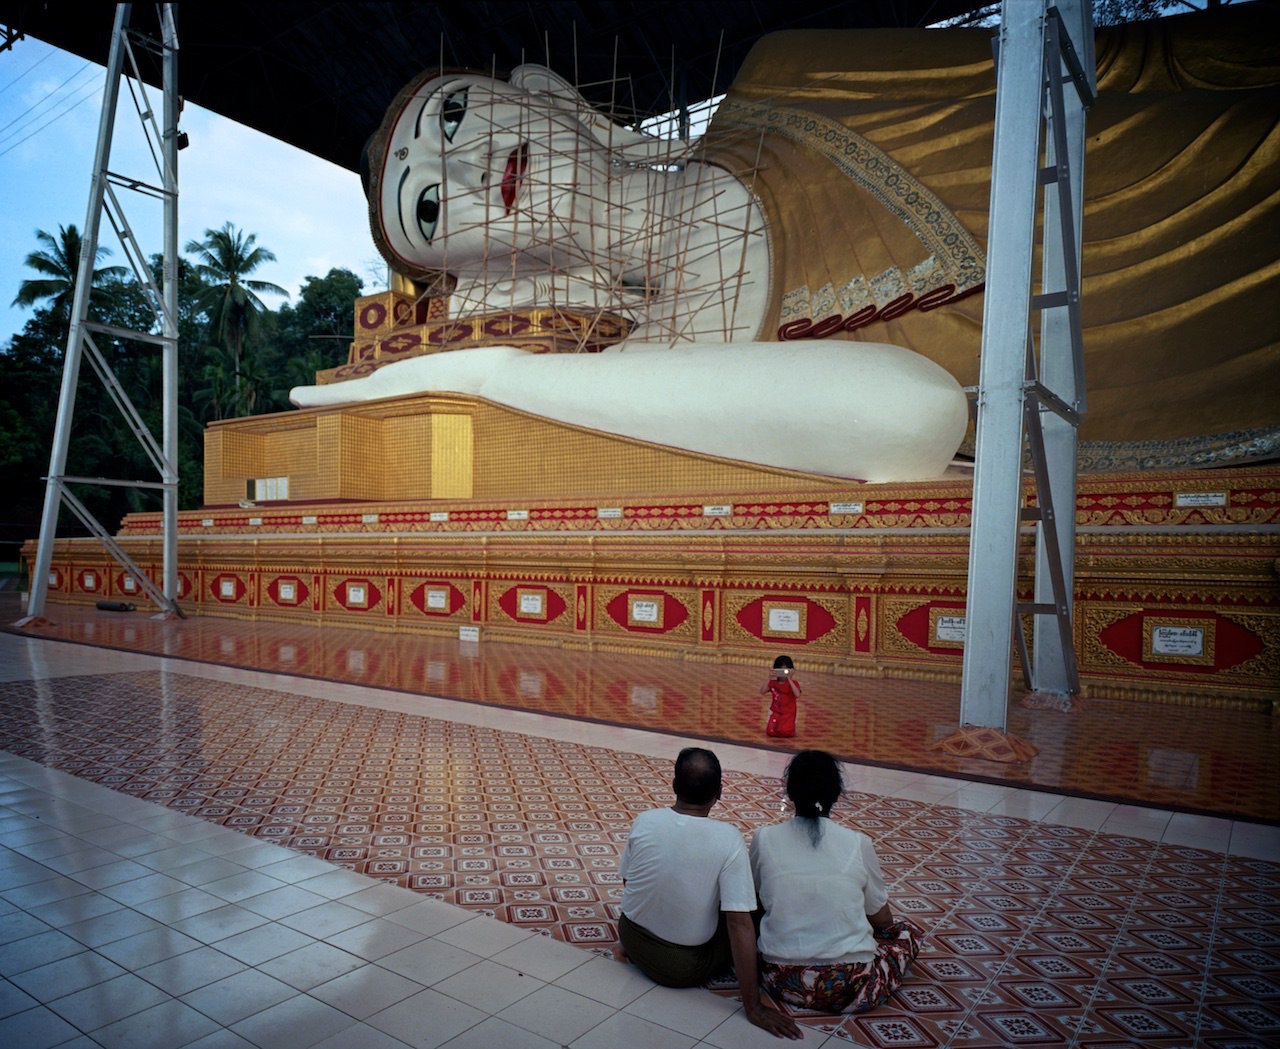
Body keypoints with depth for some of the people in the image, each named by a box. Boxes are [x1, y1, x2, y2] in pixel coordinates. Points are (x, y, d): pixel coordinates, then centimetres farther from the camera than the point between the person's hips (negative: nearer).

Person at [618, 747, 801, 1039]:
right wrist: (753, 1006, -18)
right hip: (686, 968, -3)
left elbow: (627, 881, 2)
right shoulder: (728, 839, -23)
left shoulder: (644, 821, -14)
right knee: (752, 912, 15)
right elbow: (739, 923, -24)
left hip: (632, 941, 3)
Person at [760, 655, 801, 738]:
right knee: (770, 731, -17)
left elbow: (797, 695, -29)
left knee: (784, 731, -28)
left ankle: (791, 727, 8)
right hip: (775, 712, 3)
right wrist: (769, 679, -21)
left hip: (788, 713, -3)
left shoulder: (793, 683, -8)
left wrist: (789, 679, -30)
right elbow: (762, 692, -12)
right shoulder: (773, 683, 2)